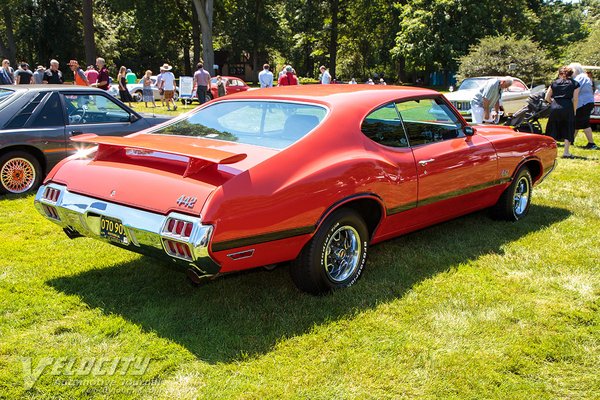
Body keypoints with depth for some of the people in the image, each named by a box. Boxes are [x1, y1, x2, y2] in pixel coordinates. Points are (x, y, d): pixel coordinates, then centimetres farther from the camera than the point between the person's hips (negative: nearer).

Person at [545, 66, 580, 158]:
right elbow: (575, 99, 0)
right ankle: (566, 152, 4)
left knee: (553, 130, 12)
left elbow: (547, 98, 12)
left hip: (555, 108, 2)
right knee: (568, 130, 8)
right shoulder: (575, 84, 9)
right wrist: (574, 111, 7)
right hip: (567, 108, -2)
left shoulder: (554, 83, 14)